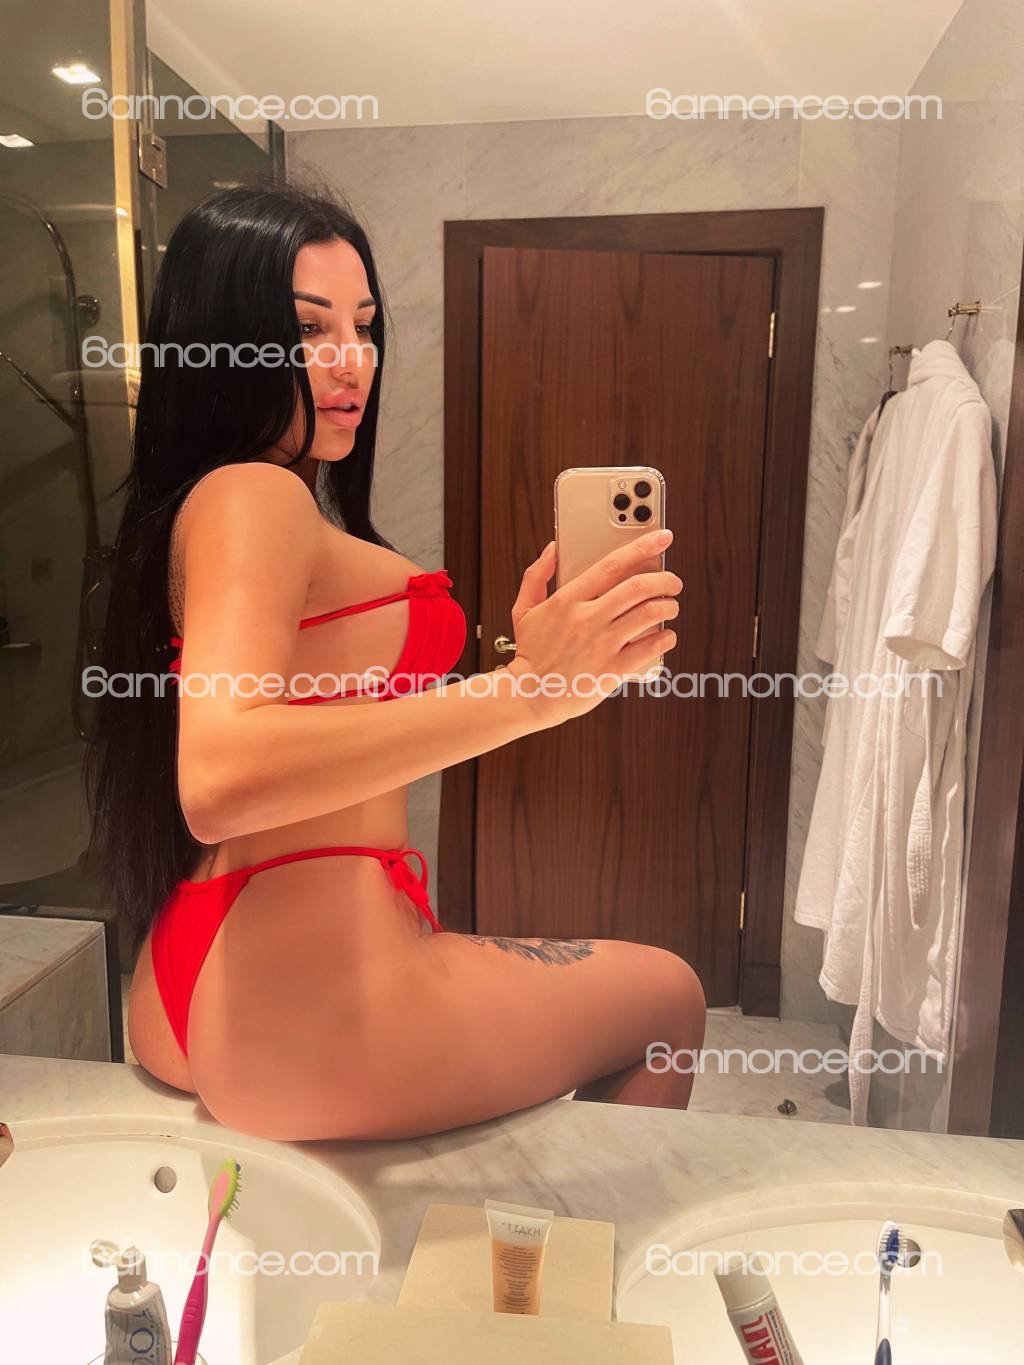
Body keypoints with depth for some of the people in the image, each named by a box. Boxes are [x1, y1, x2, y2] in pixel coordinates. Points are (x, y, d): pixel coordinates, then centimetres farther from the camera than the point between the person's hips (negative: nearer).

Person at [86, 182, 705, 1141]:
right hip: (308, 998, -10)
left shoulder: (203, 505, 18)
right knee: (667, 995, 15)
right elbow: (219, 780, -29)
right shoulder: (250, 495, -12)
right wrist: (527, 688, -32)